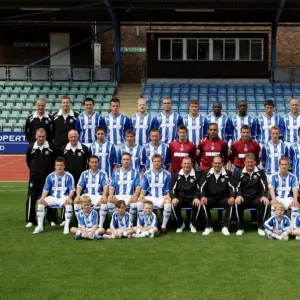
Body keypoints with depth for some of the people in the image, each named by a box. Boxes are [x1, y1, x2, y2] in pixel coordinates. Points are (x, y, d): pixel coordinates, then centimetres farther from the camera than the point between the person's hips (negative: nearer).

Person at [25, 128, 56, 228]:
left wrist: (50, 170, 7)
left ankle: (52, 219, 17)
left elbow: (55, 160, 7)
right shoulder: (31, 148, -2)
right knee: (31, 198, -2)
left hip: (48, 177, 0)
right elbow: (28, 161, 11)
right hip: (34, 177, 1)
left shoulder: (51, 147, -5)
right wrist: (35, 170, 12)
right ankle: (30, 220, 8)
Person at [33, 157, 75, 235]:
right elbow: (46, 190, 3)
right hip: (53, 197, 3)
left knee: (69, 203, -36)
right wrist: (42, 198, -16)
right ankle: (40, 226, -15)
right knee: (40, 202, -22)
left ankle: (67, 226, -28)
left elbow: (72, 190, -6)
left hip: (64, 197, -3)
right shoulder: (50, 176, 4)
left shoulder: (69, 176, -3)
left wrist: (69, 197, -27)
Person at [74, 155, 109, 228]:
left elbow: (105, 186, -4)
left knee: (104, 201, -35)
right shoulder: (84, 174, 12)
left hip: (98, 196, -1)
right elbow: (79, 186, 3)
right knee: (76, 201, -29)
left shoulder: (102, 174, 8)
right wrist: (78, 196, -17)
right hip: (86, 195, 2)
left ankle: (101, 225, -27)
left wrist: (104, 196, -25)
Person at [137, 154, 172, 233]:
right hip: (149, 197, 1)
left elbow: (168, 190, 5)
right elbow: (144, 189, 9)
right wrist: (141, 196, -10)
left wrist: (167, 196, -15)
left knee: (168, 203, -35)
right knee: (139, 202, -29)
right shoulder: (147, 174, 8)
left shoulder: (166, 175, 4)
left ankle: (164, 226, -16)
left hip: (162, 198, -1)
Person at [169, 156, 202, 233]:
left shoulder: (197, 175, 3)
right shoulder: (176, 175, 7)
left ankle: (193, 224, -7)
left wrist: (197, 198, -24)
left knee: (198, 204, -33)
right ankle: (180, 224, -5)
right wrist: (174, 198, -19)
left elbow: (199, 188, -4)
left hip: (192, 198, -1)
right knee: (174, 205, -31)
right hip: (180, 198, 1)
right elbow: (172, 188, 1)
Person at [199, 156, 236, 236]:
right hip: (211, 198, 1)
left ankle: (225, 227, -23)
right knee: (203, 203, -32)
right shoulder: (206, 174, 5)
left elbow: (232, 187, -6)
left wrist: (232, 197, -27)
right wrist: (203, 196, -24)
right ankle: (208, 227, -20)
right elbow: (202, 186, -3)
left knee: (231, 203, -32)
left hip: (224, 198, 0)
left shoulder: (228, 173, 2)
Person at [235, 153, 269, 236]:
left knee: (264, 203, -33)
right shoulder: (240, 173, 9)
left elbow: (264, 186, -2)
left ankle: (261, 227, -16)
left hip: (257, 198, 0)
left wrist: (264, 196, -22)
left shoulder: (260, 172, 8)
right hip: (244, 198, 0)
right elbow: (237, 187, 1)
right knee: (237, 203, -33)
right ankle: (240, 228, -19)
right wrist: (239, 195, -21)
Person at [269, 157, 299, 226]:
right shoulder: (274, 176, 2)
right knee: (274, 205, -34)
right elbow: (272, 189, -9)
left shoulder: (293, 177, 3)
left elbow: (295, 189, -8)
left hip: (288, 198, 1)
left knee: (295, 206, -31)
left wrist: (295, 199, -30)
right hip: (278, 198, -1)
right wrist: (274, 199, -31)